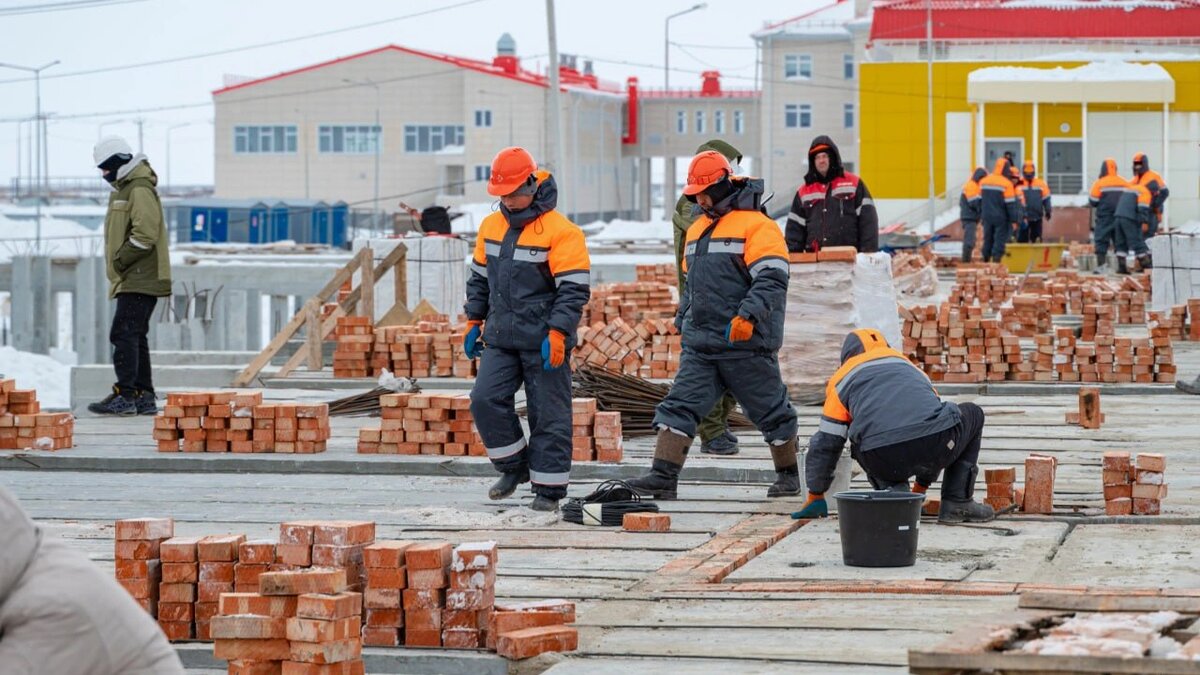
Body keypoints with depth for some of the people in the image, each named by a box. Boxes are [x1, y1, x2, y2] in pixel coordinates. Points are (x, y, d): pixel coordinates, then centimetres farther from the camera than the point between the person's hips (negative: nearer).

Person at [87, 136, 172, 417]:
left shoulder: (141, 191, -13)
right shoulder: (123, 189, 20)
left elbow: (145, 234, -22)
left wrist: (120, 260, -16)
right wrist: (118, 263, 14)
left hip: (140, 280, -11)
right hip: (132, 280, 11)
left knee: (123, 333, -14)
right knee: (135, 337, 11)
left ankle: (125, 395, -16)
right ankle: (144, 397, 15)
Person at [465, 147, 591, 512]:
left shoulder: (560, 232, -12)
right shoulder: (491, 226, 9)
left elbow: (574, 289, -14)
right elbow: (479, 278, 21)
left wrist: (557, 333, -20)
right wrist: (474, 321, 17)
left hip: (544, 343, -6)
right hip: (501, 338, 6)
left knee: (549, 415, 0)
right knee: (486, 400, -6)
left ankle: (549, 488, 9)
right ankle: (515, 467, 12)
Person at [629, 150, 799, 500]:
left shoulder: (756, 225, -9)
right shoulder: (697, 229, 17)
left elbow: (771, 279, -19)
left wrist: (748, 316, -30)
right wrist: (683, 324, 24)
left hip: (747, 344, -7)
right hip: (700, 345, 7)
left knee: (771, 411, 6)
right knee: (679, 405, -6)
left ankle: (788, 475, 22)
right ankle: (663, 477, -11)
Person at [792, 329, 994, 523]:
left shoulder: (844, 377, 26)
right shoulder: (909, 367, 37)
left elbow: (826, 442, 26)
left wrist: (815, 496, 38)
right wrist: (921, 487, 57)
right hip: (937, 445, 1)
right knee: (973, 414, 33)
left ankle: (893, 491, 8)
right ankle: (958, 502, 22)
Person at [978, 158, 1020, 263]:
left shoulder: (984, 181, 5)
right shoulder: (1006, 184, -13)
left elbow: (980, 200, 13)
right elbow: (1010, 204, -12)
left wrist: (981, 215, 22)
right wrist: (1013, 220, -8)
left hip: (987, 216, 6)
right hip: (1001, 218, -5)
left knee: (988, 239, 15)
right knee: (1000, 241, -1)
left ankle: (986, 259, 22)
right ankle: (996, 260, -6)